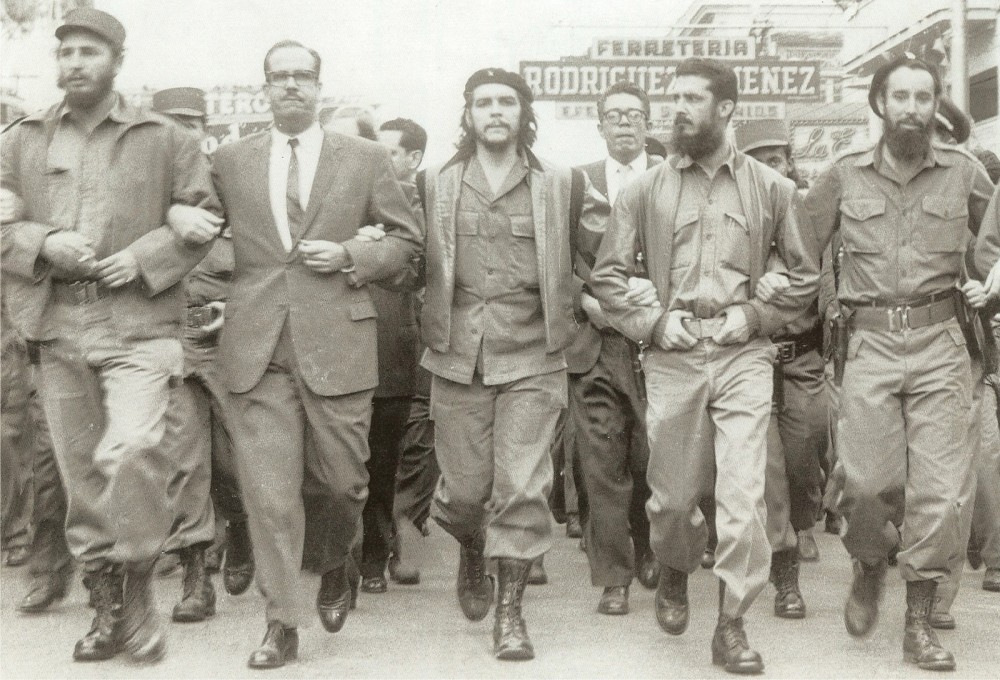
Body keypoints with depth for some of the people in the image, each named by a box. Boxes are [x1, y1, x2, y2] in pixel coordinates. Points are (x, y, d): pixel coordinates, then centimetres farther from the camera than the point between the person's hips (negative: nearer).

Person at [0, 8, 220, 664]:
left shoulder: (164, 138, 5)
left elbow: (204, 217, 5)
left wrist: (144, 257, -9)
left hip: (138, 324, -3)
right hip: (57, 330, 4)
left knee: (132, 450, -23)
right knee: (81, 471, 8)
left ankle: (137, 585, -2)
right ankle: (109, 607, 22)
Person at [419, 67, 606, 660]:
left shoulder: (561, 185, 4)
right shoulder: (436, 185, 7)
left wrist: (571, 303, 2)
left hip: (533, 360, -1)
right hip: (458, 360, 1)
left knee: (522, 489, -5)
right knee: (464, 489, 6)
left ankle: (510, 610, 9)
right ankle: (473, 558, 39)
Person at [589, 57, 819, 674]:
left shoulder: (772, 188, 5)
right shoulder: (647, 189, 6)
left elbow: (807, 273, 10)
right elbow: (608, 274, 8)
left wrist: (757, 316, -2)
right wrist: (651, 322, -3)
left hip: (744, 356, -1)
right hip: (672, 357, 1)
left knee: (743, 494, -7)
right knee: (673, 494, 10)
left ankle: (733, 627, 5)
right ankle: (675, 575, 41)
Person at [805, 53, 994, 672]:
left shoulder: (965, 174, 7)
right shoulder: (845, 177, 7)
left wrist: (989, 285, 6)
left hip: (940, 342, 0)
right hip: (869, 343, 0)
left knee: (939, 489, -3)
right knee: (868, 482, -4)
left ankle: (920, 621, 11)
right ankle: (870, 568, 28)